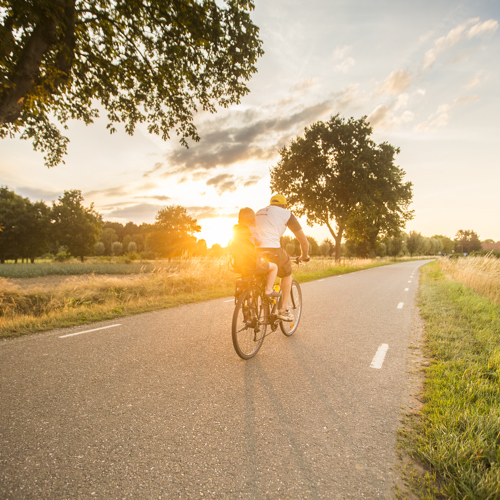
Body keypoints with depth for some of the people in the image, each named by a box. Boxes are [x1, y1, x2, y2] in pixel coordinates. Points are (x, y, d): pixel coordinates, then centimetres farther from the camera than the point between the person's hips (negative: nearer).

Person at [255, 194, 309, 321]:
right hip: (272, 249, -5)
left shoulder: (259, 212, 30)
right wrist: (304, 256, 34)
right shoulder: (286, 213, 15)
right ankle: (284, 310, 18)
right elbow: (303, 239, 18)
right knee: (287, 274, 22)